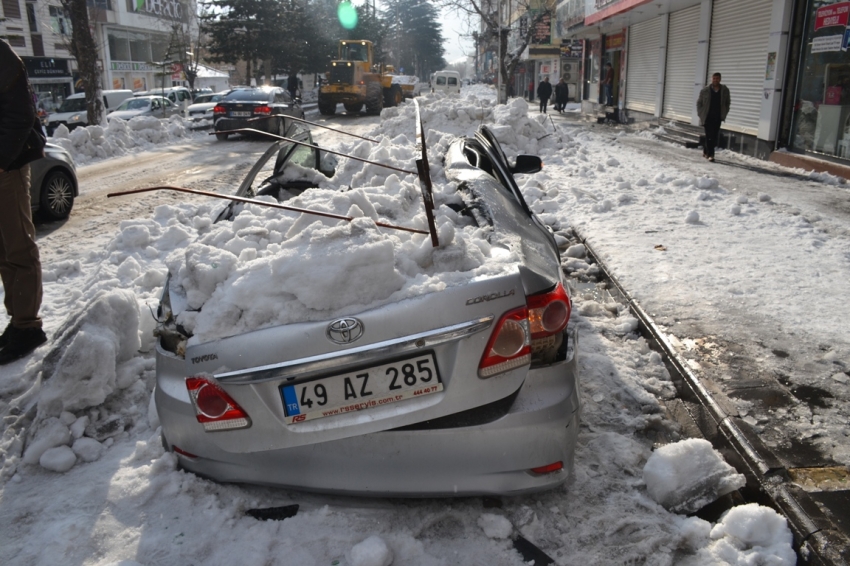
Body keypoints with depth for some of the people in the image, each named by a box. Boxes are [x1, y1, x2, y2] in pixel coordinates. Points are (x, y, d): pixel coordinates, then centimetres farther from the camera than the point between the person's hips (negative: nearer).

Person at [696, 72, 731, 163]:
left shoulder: (725, 90, 2)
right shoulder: (705, 91, -4)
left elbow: (728, 103, 12)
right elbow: (699, 103, 5)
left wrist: (724, 113, 5)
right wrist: (700, 114, -2)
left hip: (718, 118, 2)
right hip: (707, 117, -2)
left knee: (714, 136, 6)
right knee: (709, 136, -5)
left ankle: (706, 151, 22)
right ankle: (710, 155, -4)